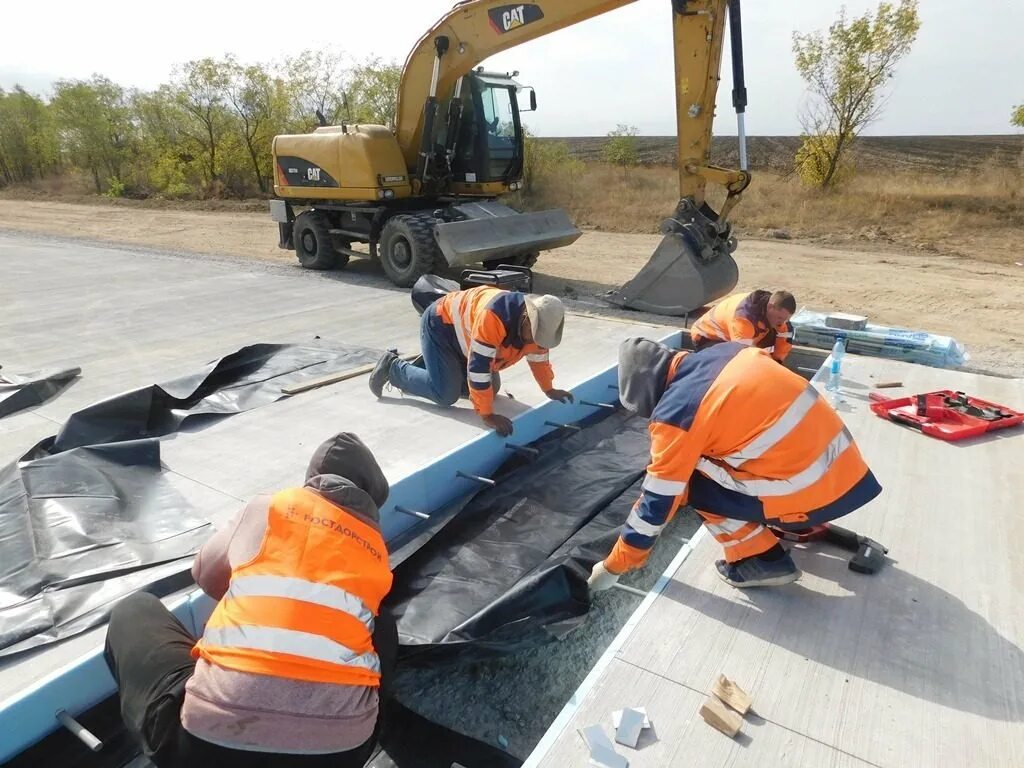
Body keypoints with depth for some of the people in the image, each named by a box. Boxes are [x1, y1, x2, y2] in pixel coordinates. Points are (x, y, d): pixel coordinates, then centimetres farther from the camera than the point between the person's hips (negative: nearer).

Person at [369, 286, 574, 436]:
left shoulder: (535, 324, -14)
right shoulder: (493, 317, -42)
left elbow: (539, 357, 6)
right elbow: (478, 368, -40)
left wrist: (549, 390, 8)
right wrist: (487, 415, -36)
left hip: (462, 332, 8)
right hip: (439, 325, -8)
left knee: (491, 388, 8)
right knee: (446, 394, -17)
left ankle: (429, 364, 23)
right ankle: (393, 368, 5)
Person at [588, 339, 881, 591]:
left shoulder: (675, 415, -14)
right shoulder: (727, 351, 5)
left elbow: (658, 500, -7)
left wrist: (614, 566, 6)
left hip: (812, 491, -8)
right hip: (844, 461, 8)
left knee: (692, 483, 2)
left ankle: (763, 560, 6)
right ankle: (812, 526, 30)